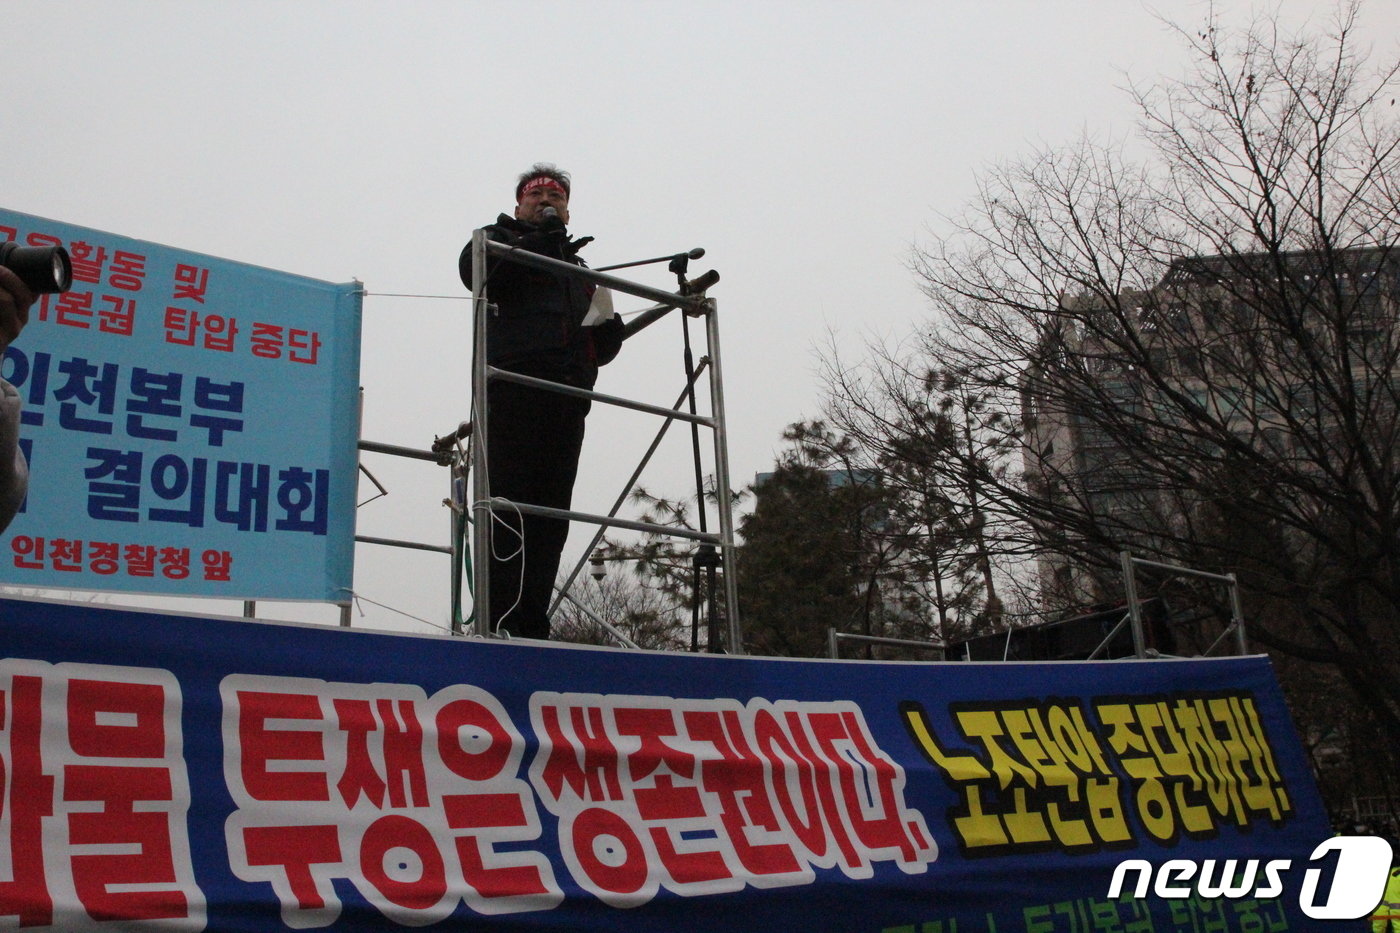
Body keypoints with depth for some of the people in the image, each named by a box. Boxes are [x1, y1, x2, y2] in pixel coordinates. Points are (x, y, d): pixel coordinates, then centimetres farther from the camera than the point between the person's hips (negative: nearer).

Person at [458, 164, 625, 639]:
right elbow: (473, 267, -6)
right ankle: (500, 620, -16)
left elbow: (599, 350, 27)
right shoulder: (499, 238, 19)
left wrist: (608, 329, 5)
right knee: (509, 503, -14)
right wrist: (533, 245, -16)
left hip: (567, 399, 5)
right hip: (515, 388, -5)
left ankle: (533, 626, 2)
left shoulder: (578, 269, 33)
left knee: (551, 514, 0)